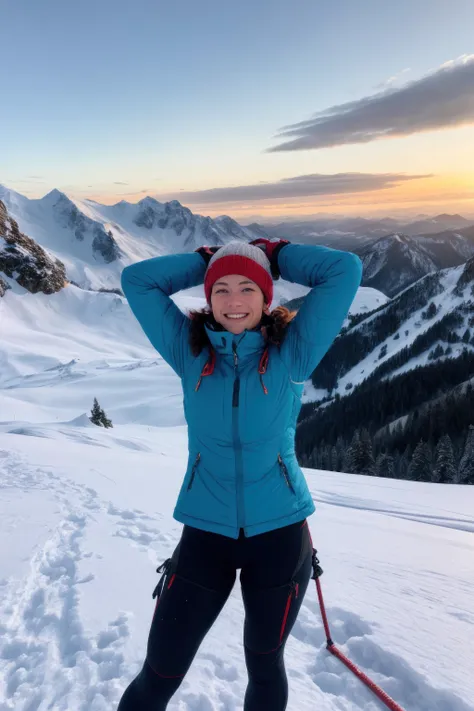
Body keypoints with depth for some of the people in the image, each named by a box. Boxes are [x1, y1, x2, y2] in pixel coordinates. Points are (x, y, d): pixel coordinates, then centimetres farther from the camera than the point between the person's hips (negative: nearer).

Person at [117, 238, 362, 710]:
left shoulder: (292, 354, -4)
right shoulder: (191, 353, 0)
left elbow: (345, 270, -6)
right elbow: (137, 280, 1)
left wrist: (274, 254, 2)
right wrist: (207, 260, 4)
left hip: (279, 533, 0)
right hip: (205, 532, 1)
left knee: (264, 668, 20)